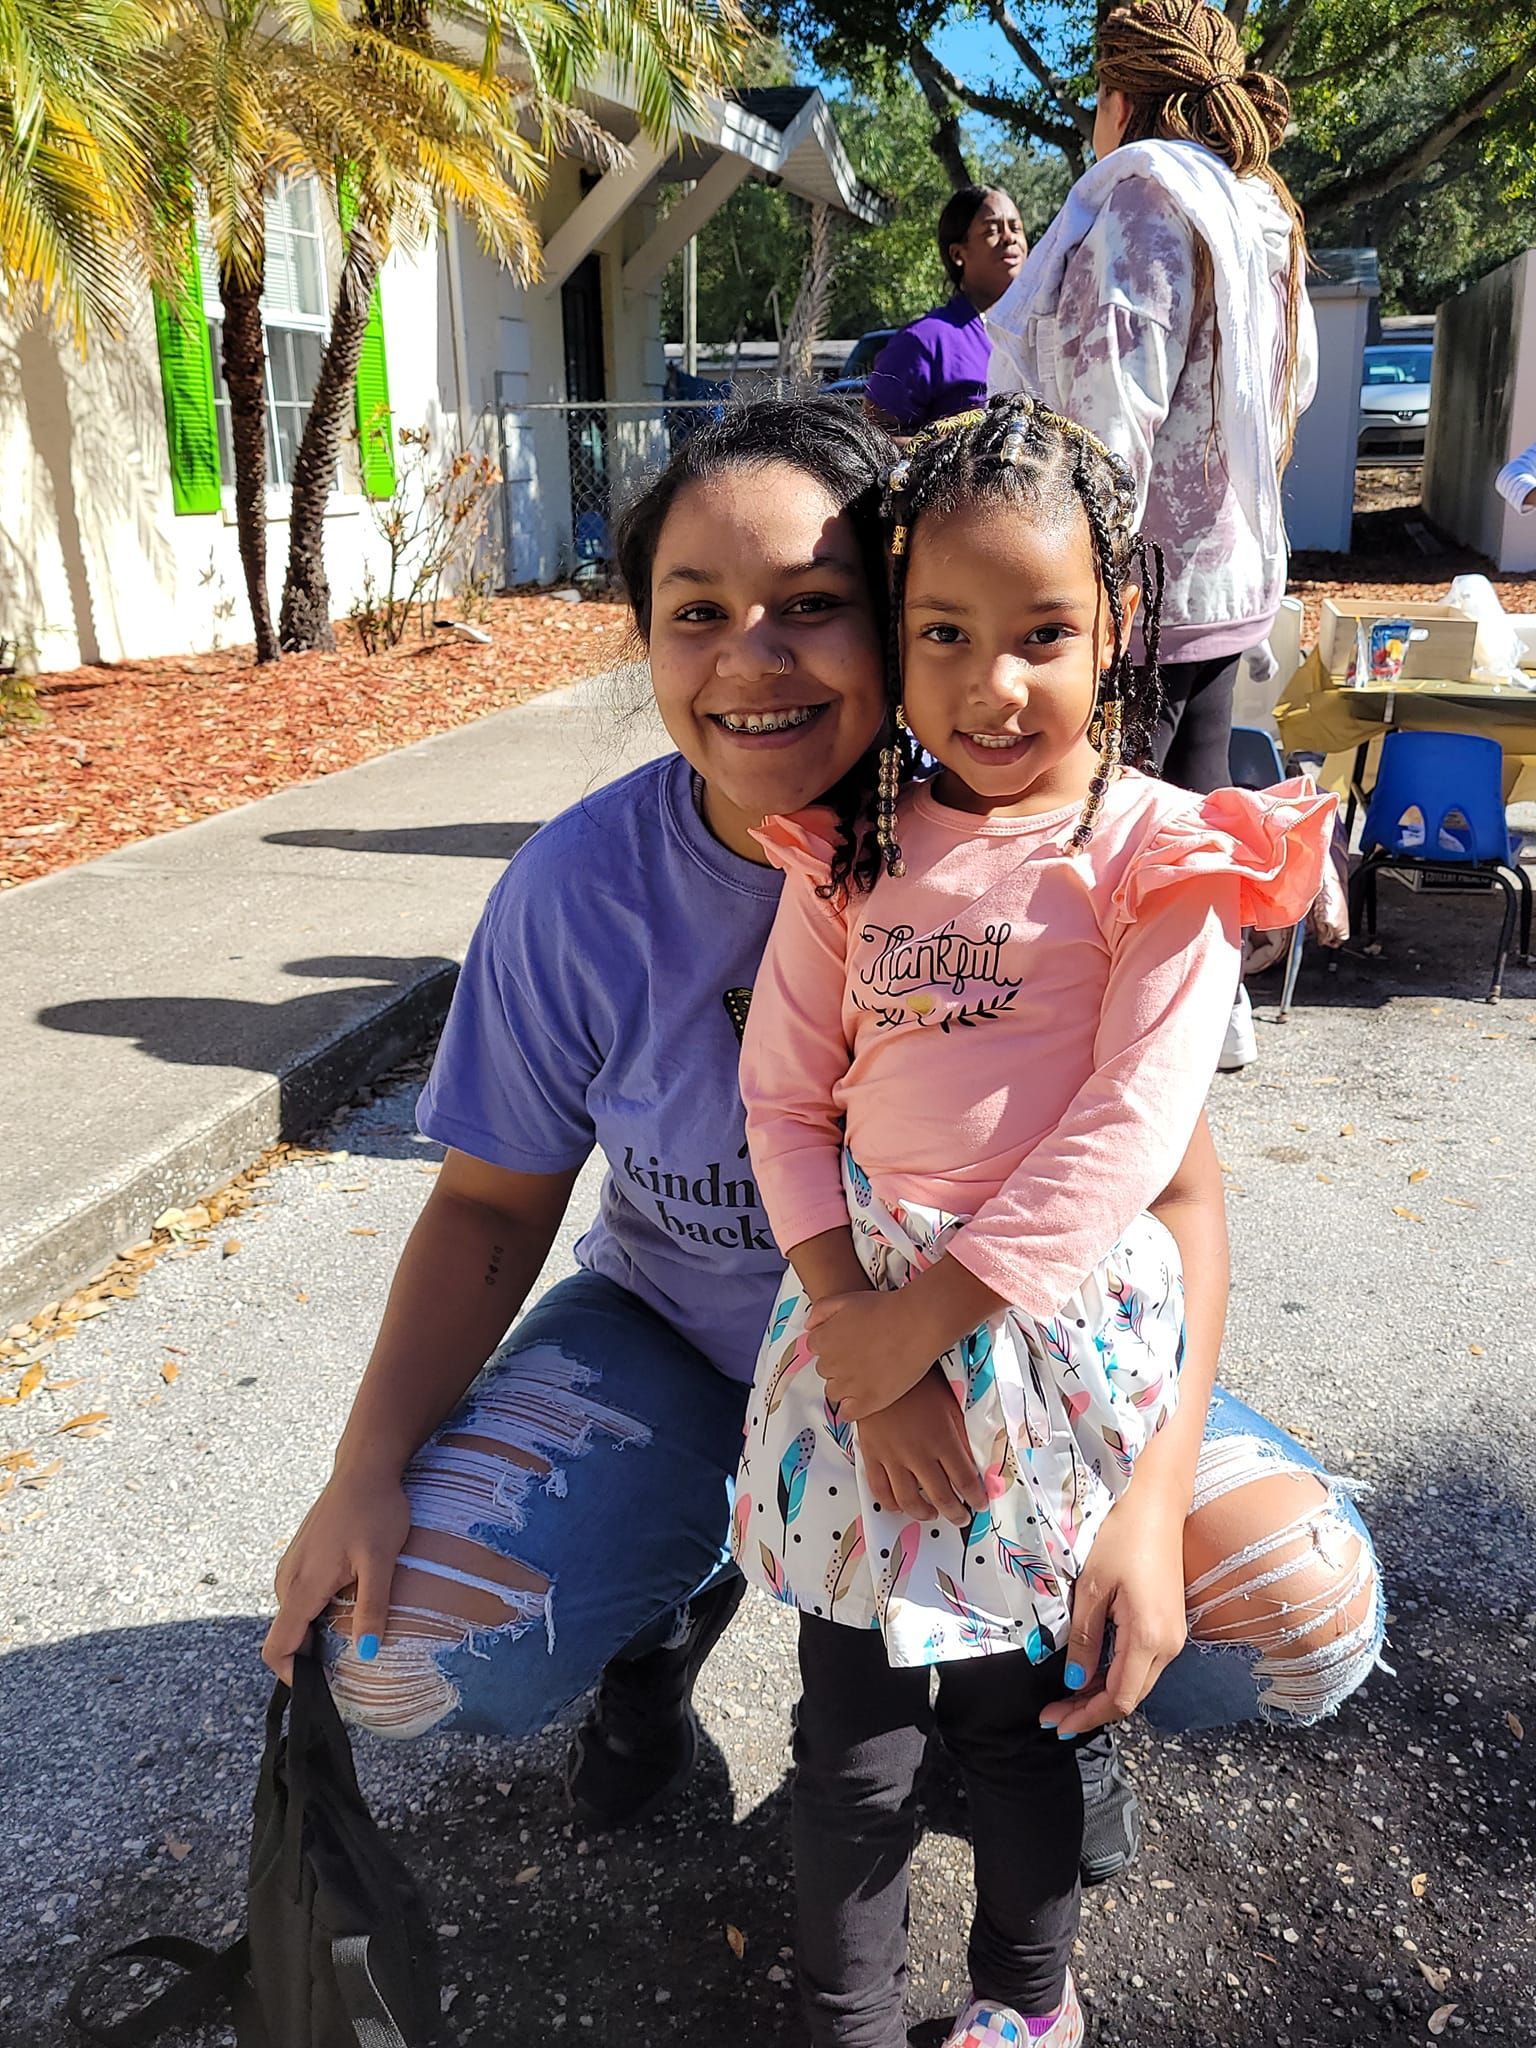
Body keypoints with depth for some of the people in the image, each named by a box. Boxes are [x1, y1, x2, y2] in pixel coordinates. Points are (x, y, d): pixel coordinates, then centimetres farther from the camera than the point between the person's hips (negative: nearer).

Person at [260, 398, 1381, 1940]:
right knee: (391, 1656, -16)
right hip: (673, 1344, 1)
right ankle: (673, 1597, 18)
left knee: (1304, 1611, -20)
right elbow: (495, 1203, -5)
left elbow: (1172, 1193, -13)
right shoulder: (580, 887, -17)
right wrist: (369, 1467, -16)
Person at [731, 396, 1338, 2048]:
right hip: (865, 1313, 3)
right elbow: (783, 1098, 0)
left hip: (1059, 1322, -2)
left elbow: (1130, 1132, -14)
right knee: (851, 1711, 11)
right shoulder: (851, 852, 1)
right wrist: (852, 1322, -12)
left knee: (1015, 1700, 15)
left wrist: (931, 1310, -15)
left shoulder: (1160, 855, -8)